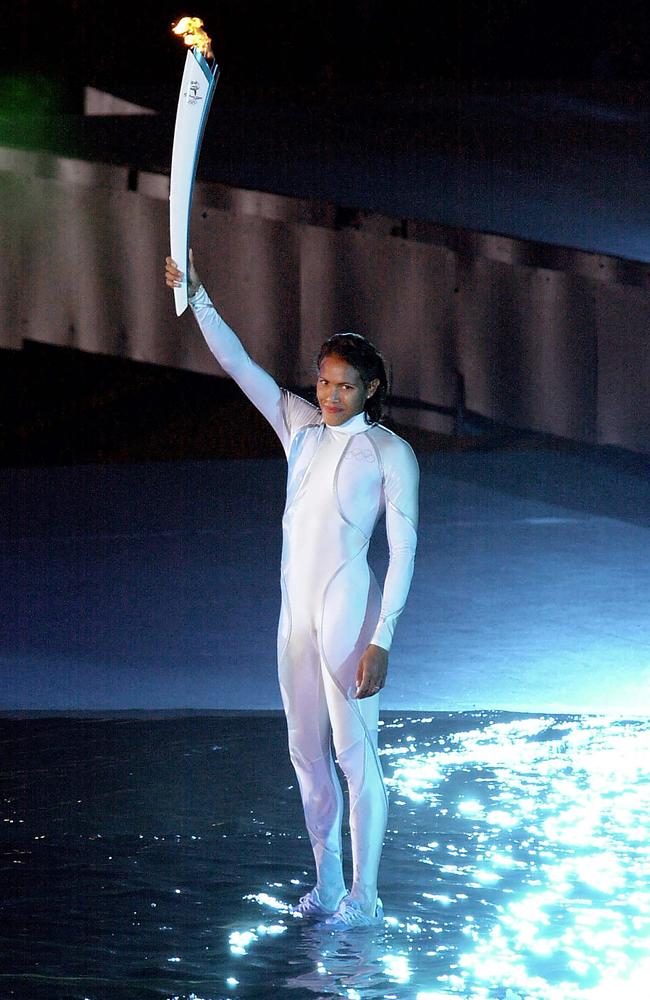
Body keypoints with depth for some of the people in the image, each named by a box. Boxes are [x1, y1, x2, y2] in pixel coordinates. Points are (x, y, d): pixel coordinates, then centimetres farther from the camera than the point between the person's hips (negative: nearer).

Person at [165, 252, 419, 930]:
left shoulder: (389, 453, -7)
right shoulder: (301, 425, 10)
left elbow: (403, 550, -10)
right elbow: (240, 366, 8)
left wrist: (380, 639, -16)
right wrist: (197, 298, -3)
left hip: (348, 608, -6)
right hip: (296, 611, 6)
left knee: (354, 753, -4)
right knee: (307, 753, 12)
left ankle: (363, 899, 1)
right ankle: (326, 885, 23)